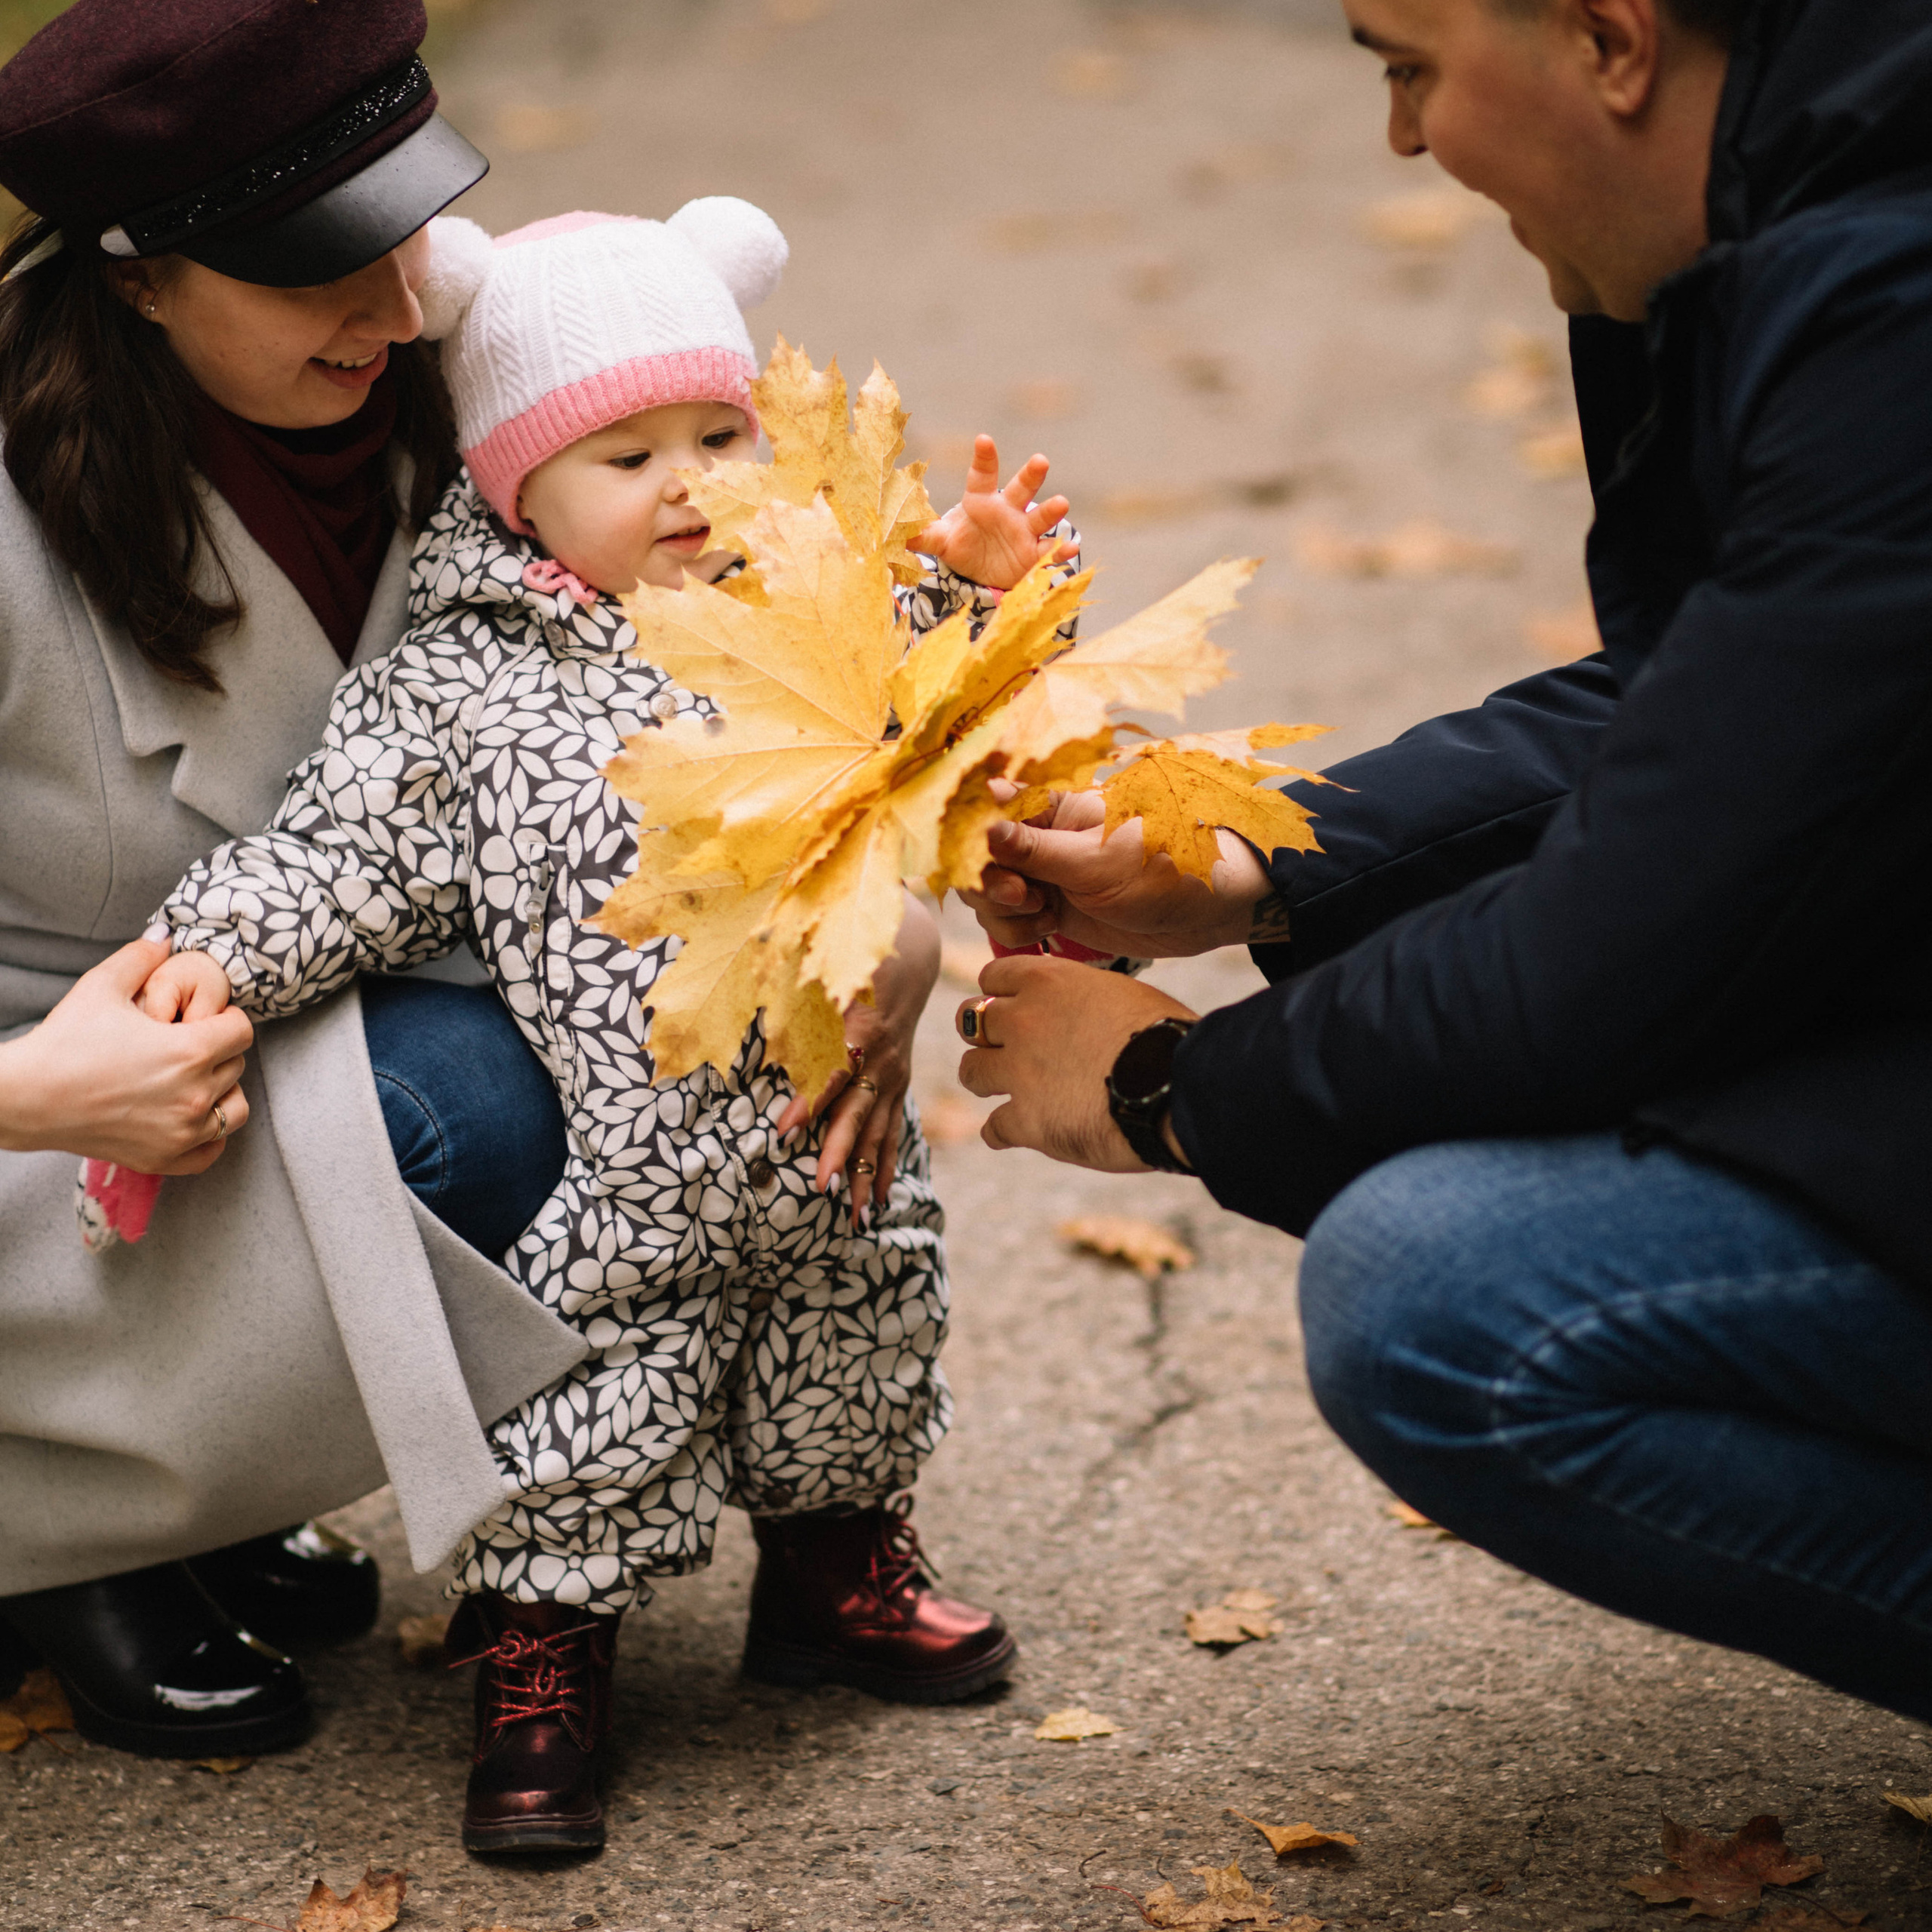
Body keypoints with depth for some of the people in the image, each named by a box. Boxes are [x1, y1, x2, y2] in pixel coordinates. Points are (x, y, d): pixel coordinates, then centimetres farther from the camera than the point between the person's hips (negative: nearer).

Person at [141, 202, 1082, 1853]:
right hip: (618, 1179, -4)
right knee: (591, 1406, -1)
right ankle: (542, 1660, 18)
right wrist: (221, 948, -17)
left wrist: (991, 591, -6)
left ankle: (836, 1568, 45)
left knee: (856, 1347, 21)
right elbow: (348, 855, -4)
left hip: (838, 1153, 4)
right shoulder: (464, 689, -5)